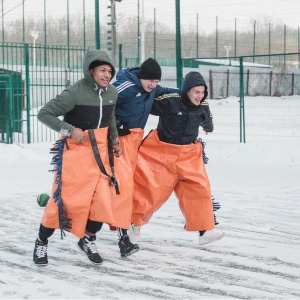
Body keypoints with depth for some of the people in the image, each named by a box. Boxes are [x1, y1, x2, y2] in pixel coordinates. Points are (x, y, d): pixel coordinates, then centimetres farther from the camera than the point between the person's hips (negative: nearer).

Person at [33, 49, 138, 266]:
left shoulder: (112, 92, 2)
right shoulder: (75, 93, -19)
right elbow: (44, 114, -15)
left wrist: (114, 141, 14)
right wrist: (70, 130, -21)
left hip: (102, 150, 6)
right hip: (76, 149, -6)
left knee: (107, 194, -5)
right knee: (66, 197, -5)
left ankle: (89, 239, 13)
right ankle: (42, 242, 14)